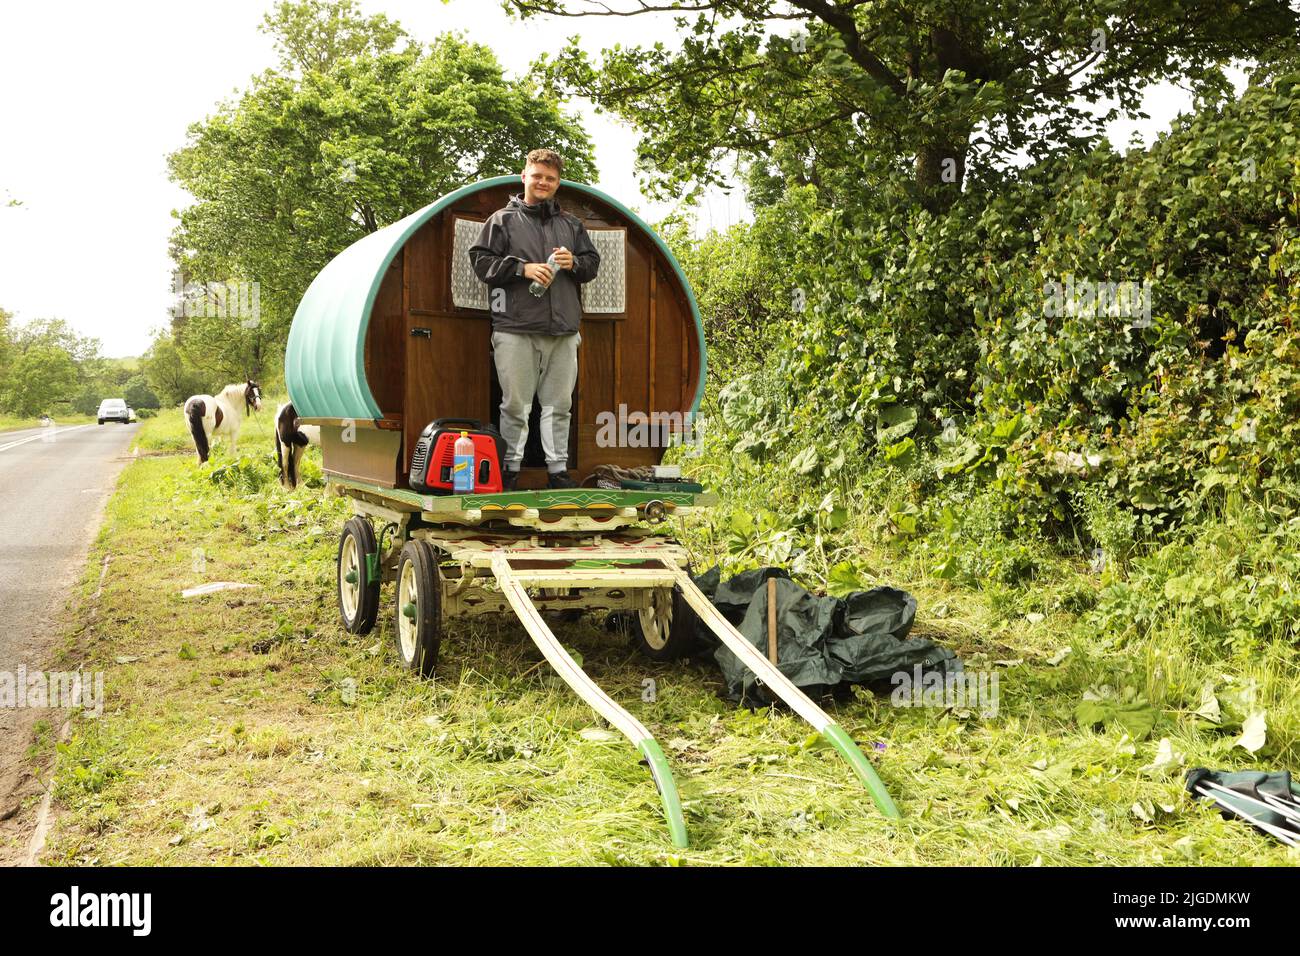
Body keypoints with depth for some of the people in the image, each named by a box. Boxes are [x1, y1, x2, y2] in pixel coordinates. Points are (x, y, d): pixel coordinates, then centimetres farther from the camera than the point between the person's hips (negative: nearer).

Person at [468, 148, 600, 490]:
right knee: (515, 404, -1)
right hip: (516, 328, -4)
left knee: (559, 404, 6)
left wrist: (574, 263, -2)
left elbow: (593, 263, 21)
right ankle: (511, 469, 8)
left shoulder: (571, 224, 19)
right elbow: (481, 261, 0)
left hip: (563, 330, 4)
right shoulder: (503, 220, 7)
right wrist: (523, 269, -12)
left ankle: (558, 469, 13)